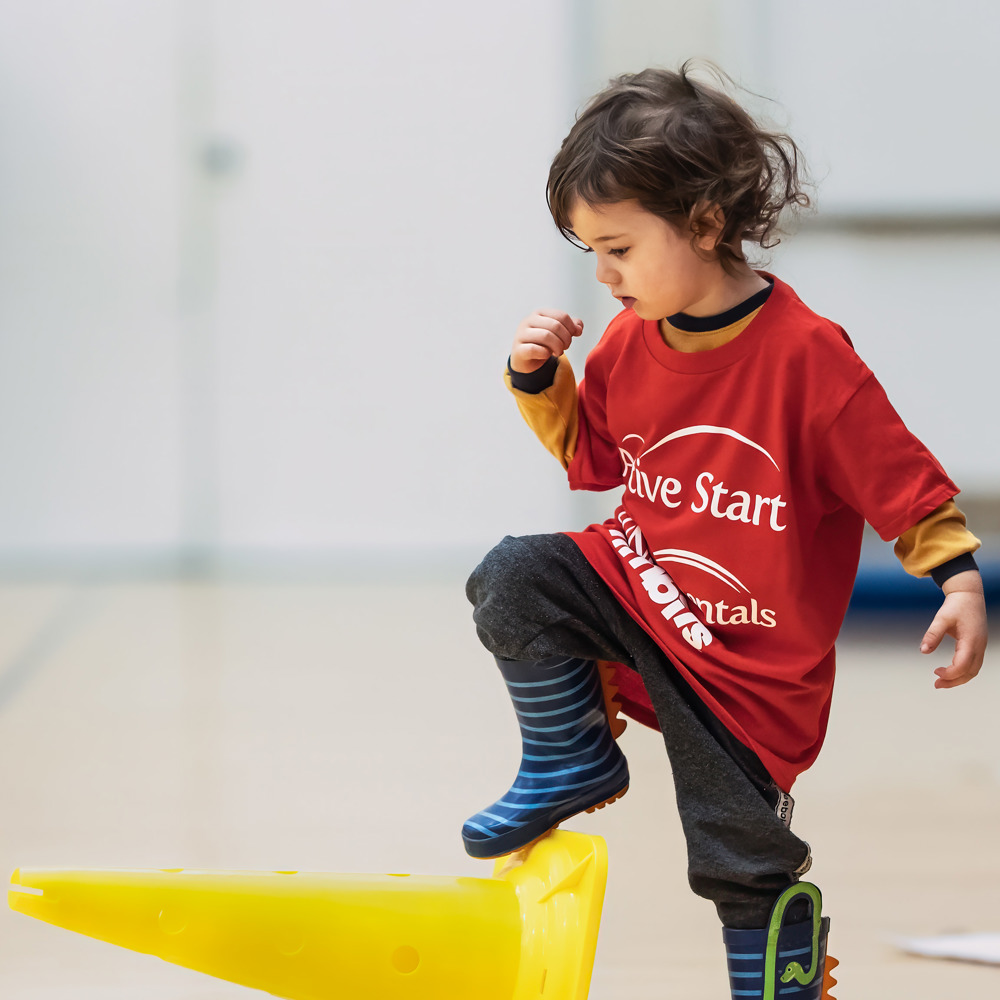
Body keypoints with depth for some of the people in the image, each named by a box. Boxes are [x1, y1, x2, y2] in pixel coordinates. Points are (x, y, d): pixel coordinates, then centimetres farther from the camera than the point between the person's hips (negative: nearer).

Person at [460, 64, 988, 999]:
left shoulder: (807, 354, -23)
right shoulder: (632, 344, -5)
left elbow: (898, 473, -16)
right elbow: (590, 454, 12)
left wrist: (959, 579, -24)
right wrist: (541, 380, -4)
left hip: (749, 660, -5)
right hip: (638, 586, 5)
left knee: (743, 865, -1)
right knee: (514, 579, -17)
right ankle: (573, 762, 4)